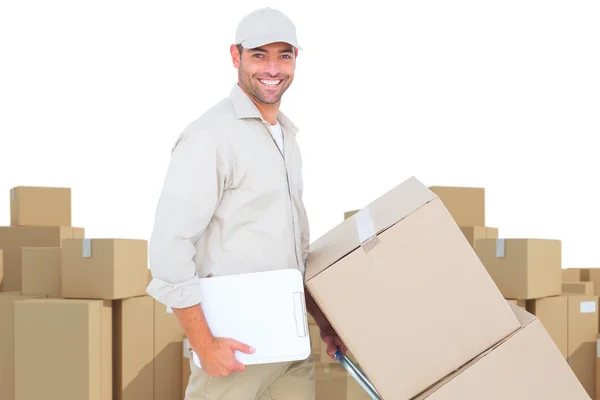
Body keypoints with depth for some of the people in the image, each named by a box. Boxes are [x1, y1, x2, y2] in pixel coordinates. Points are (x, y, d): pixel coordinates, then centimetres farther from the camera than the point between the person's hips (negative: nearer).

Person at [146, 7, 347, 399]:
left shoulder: (287, 137, 14)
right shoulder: (210, 136, -12)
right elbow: (170, 247, -17)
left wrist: (325, 322, 15)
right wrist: (204, 346, -18)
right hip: (235, 345, -7)